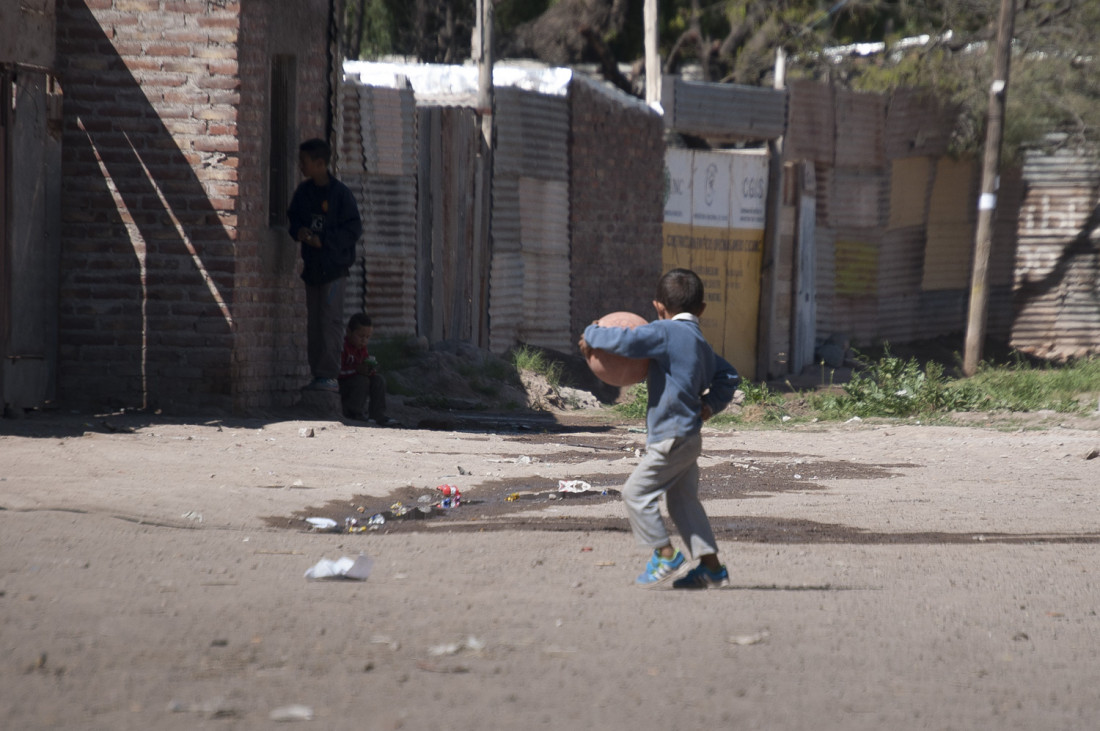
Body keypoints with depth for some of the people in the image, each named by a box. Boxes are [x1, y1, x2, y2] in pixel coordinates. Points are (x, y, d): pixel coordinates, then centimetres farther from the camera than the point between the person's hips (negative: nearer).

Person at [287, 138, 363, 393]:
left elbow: (353, 230, -10)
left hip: (334, 266, -7)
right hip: (312, 265, 7)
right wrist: (298, 231, -2)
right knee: (313, 321, 8)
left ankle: (329, 374, -11)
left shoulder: (340, 193, -10)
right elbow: (293, 218, 21)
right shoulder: (303, 191, 10)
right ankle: (318, 374, 12)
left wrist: (323, 241, -16)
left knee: (330, 319, -11)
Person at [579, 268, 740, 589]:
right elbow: (728, 376, 23)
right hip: (690, 437, 10)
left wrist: (591, 335, -10)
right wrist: (710, 404, 12)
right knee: (684, 501, 16)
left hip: (671, 438, -10)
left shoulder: (666, 332, -14)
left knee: (636, 492, -2)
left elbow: (626, 341, -26)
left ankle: (665, 556, 0)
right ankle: (711, 566, 16)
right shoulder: (701, 343, 15)